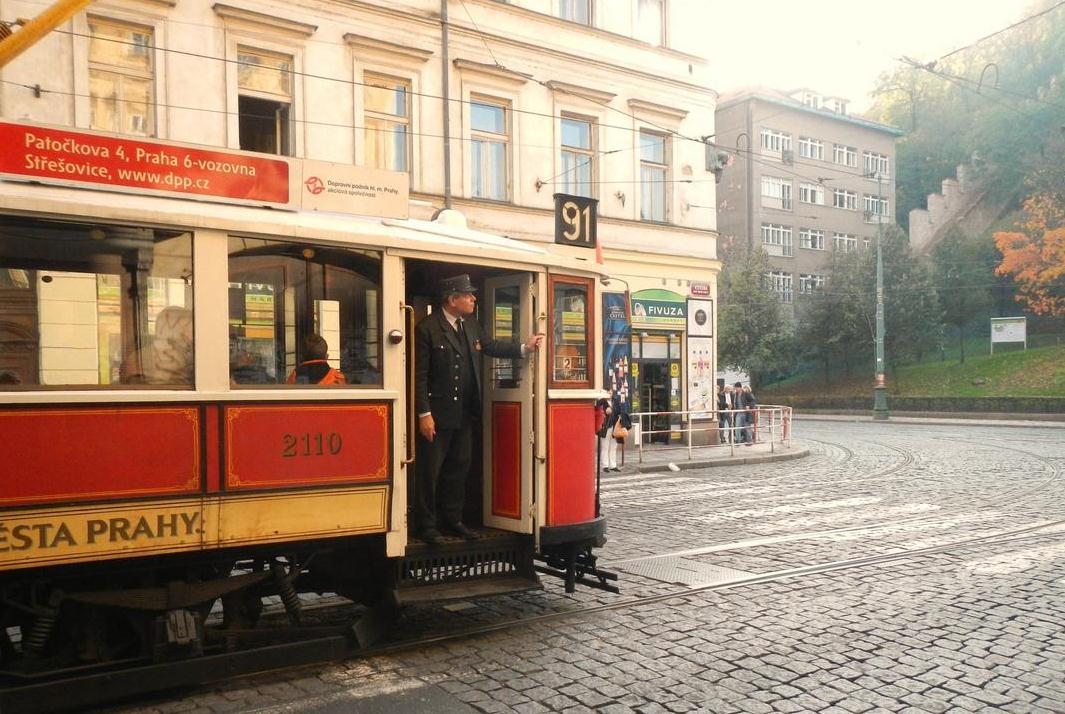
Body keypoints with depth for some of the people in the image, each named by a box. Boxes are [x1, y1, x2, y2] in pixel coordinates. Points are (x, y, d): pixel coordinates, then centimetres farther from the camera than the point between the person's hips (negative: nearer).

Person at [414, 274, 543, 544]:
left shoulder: (470, 324, 7)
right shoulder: (427, 328, -14)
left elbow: (488, 345, 21)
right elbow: (419, 375, -15)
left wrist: (524, 348, 10)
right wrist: (424, 414, -18)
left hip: (464, 413, 7)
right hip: (437, 415, -7)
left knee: (458, 469, 15)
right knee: (430, 472, 3)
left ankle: (452, 519, 28)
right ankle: (426, 526, 14)